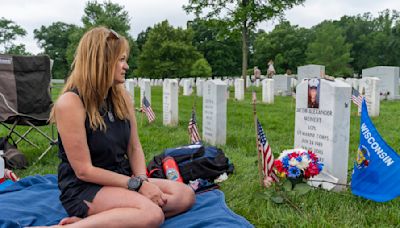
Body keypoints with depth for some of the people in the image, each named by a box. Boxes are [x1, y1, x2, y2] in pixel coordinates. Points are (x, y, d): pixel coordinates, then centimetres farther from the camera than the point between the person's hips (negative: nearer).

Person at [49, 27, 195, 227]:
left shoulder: (122, 97, 5)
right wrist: (136, 184, -18)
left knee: (185, 196, -10)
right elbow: (84, 171, -17)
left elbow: (134, 147, 8)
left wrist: (142, 179, -11)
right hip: (84, 189, -8)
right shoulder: (70, 103, -17)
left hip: (120, 180, 8)